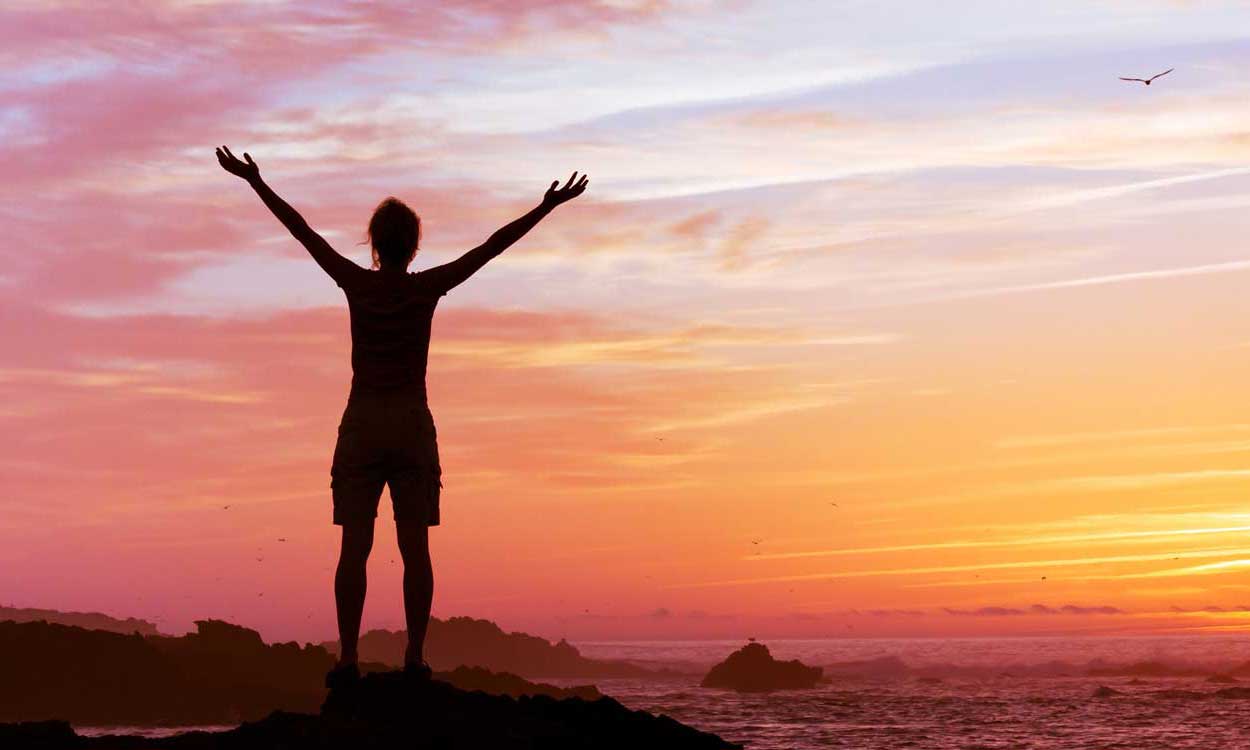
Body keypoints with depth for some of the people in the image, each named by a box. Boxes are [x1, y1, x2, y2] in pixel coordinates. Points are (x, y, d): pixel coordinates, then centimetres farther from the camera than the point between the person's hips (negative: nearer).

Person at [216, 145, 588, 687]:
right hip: (413, 425, 0)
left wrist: (256, 183, 11)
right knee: (414, 548, 0)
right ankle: (414, 658, -5)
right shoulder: (428, 288, -3)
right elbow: (494, 245, 0)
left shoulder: (357, 284, -3)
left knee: (354, 547, -2)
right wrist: (546, 208, 5)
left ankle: (348, 658, -7)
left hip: (362, 424, 0)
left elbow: (302, 230, 4)